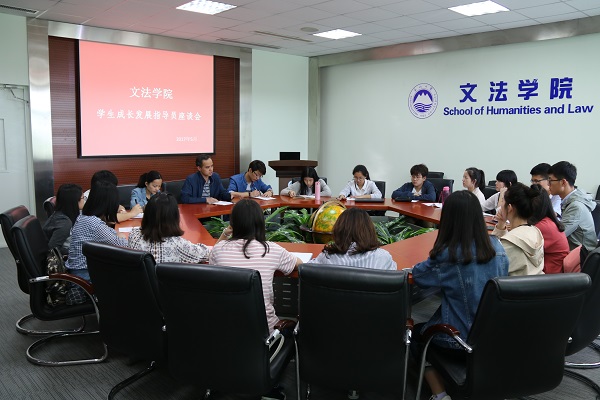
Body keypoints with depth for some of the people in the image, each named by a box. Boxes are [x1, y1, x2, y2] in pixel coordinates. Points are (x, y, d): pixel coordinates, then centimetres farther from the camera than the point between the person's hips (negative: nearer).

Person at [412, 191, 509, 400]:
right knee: (426, 326, 31)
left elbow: (418, 274, -7)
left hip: (462, 340, -6)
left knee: (416, 332, 23)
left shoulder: (448, 255, -23)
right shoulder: (496, 246, -6)